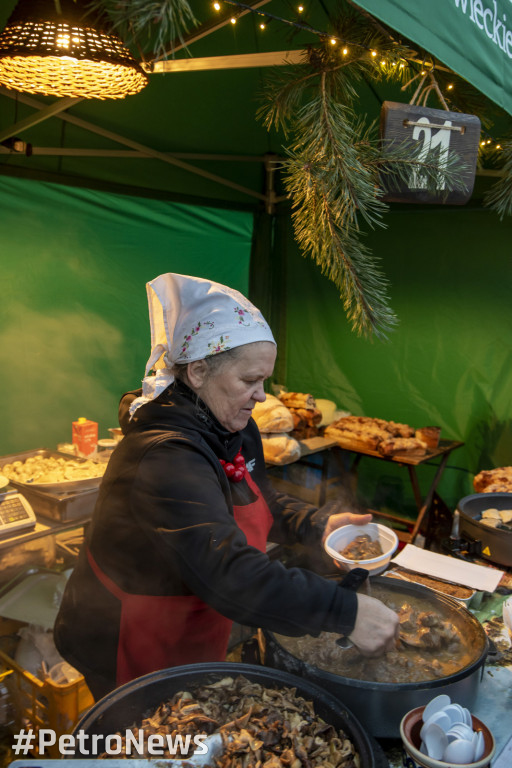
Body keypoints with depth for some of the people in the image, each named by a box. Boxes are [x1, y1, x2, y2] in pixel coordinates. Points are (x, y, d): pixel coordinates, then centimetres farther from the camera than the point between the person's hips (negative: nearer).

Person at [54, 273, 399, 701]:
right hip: (134, 656, -8)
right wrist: (346, 613, -41)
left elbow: (263, 502, 10)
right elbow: (231, 576, -43)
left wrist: (317, 524, -8)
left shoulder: (234, 431, -5)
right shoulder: (164, 459, -36)